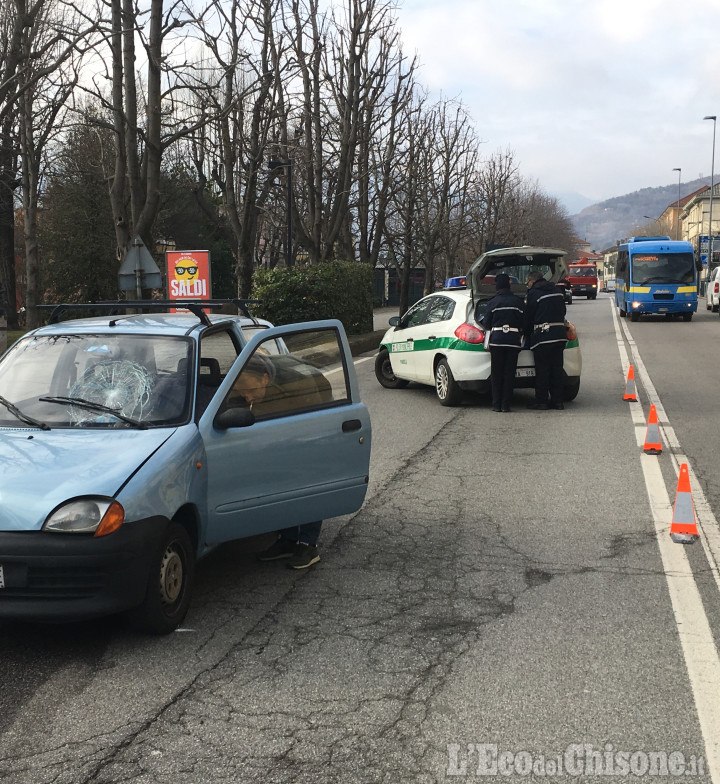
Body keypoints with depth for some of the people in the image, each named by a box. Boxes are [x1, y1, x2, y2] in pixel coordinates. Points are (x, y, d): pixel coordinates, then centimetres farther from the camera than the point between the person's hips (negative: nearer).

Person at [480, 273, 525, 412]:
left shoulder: (493, 302, 0)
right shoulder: (519, 302, 5)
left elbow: (486, 323, 2)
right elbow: (524, 323, 6)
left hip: (497, 339, -1)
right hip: (513, 340, 1)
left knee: (496, 373, 6)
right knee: (509, 373, 4)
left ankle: (496, 404, 5)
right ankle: (506, 404, 2)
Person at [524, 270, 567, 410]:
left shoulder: (534, 293, -5)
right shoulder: (557, 291, 15)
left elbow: (528, 316, -3)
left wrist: (527, 334, 9)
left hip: (543, 335, -6)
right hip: (560, 334, 6)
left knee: (542, 369, 0)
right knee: (557, 368, 10)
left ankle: (541, 401, 3)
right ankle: (557, 400, 12)